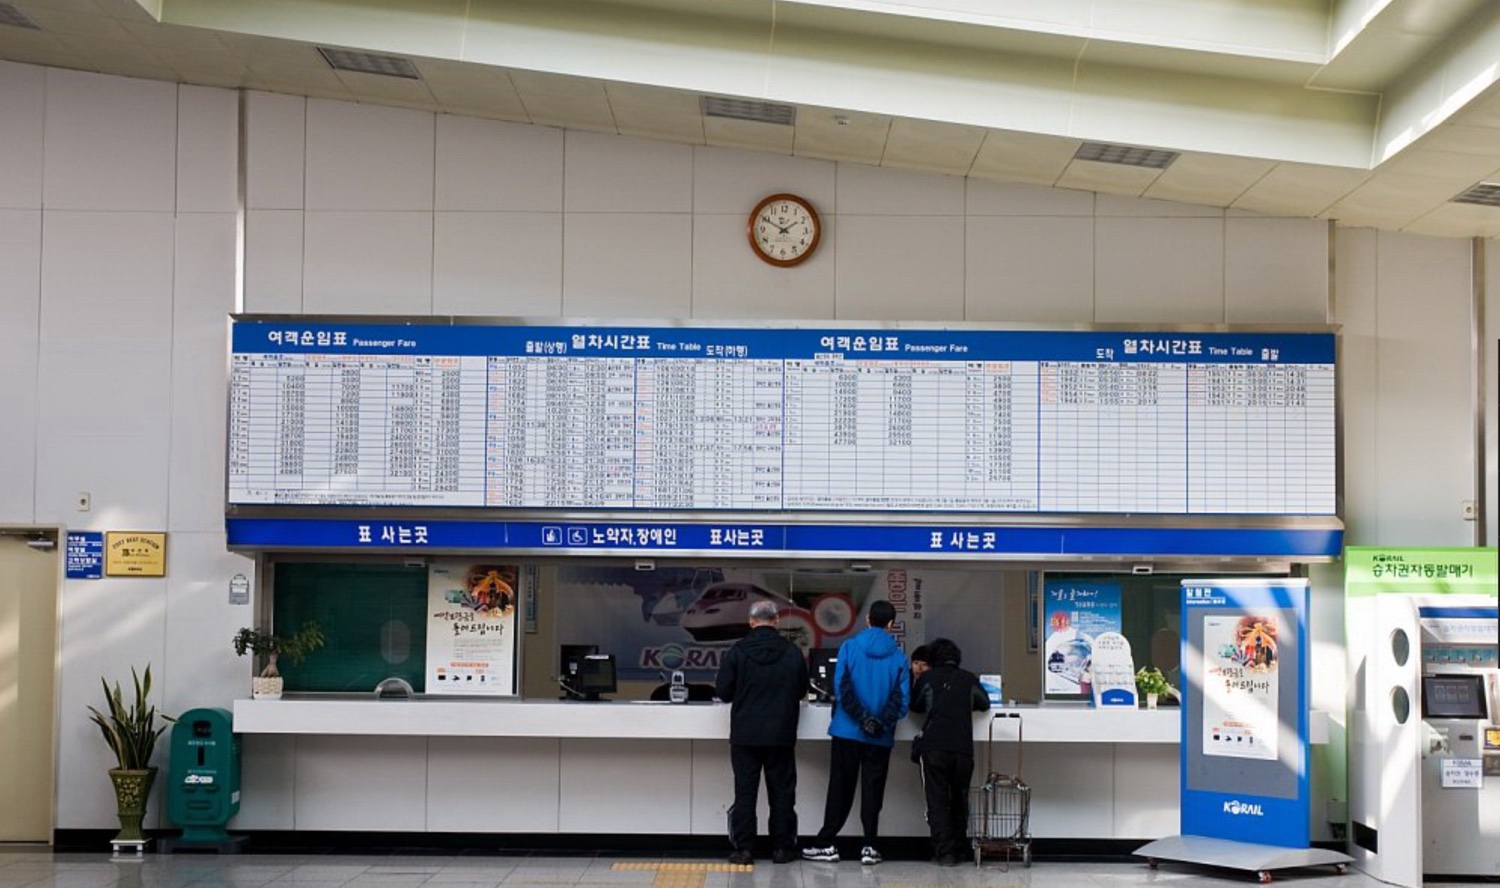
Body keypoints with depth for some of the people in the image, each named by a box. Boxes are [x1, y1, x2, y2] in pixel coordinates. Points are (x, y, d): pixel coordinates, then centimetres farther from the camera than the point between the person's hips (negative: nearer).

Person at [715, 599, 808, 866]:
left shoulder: (737, 651, -8)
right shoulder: (792, 652, -4)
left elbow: (723, 691, -5)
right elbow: (802, 689, 6)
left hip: (745, 734, -1)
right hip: (782, 735, 1)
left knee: (745, 792, 4)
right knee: (781, 792, 9)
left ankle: (743, 848, 3)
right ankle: (782, 848, 11)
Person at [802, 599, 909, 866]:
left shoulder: (849, 647, -2)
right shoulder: (898, 656, 0)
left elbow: (841, 688, -9)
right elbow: (902, 699, -6)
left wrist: (863, 719, -9)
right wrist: (883, 723, -6)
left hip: (847, 731, 0)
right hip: (881, 737, 0)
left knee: (840, 789, 6)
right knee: (872, 791, 7)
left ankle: (826, 844, 8)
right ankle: (870, 846, 5)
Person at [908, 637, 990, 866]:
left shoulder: (927, 678, 6)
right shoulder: (969, 679, 10)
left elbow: (915, 705, 20)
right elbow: (984, 703, 25)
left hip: (933, 747, -2)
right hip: (963, 749, 2)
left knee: (937, 800, -1)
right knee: (959, 800, 14)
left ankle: (944, 852, -9)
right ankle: (955, 849, 16)